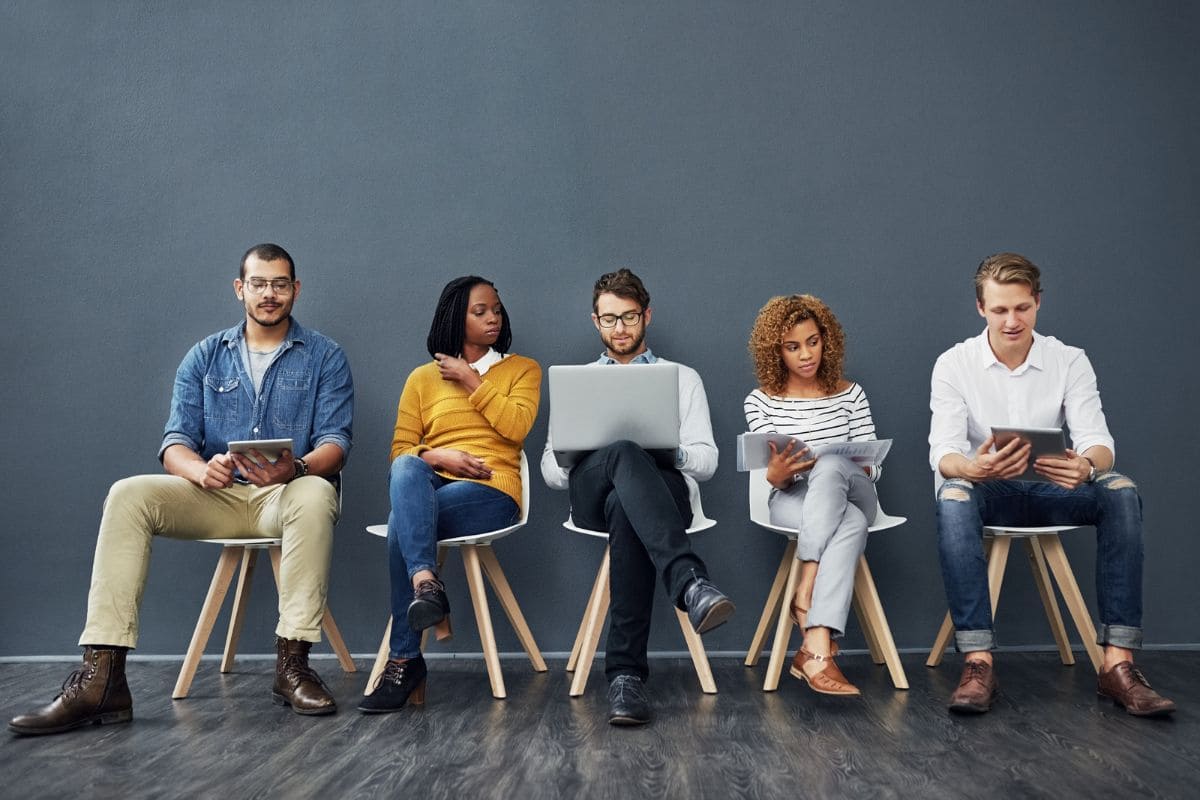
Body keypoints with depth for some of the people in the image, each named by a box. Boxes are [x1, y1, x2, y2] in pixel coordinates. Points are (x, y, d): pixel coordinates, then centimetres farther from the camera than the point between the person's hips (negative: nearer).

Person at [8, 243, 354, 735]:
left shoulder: (324, 357, 6)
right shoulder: (204, 358, 13)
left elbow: (335, 442, -5)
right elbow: (175, 442, 5)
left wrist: (295, 468, -29)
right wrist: (201, 469, -21)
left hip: (286, 493, -3)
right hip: (217, 494, 3)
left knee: (316, 495, -38)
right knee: (128, 495, -23)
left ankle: (292, 665, -36)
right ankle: (100, 679, -28)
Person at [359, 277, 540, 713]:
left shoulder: (523, 369, 16)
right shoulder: (423, 377, 20)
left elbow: (516, 426, -4)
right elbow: (400, 450, 11)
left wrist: (471, 381, 0)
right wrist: (438, 456, -10)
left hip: (491, 489, -2)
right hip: (427, 487, 2)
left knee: (402, 522, -33)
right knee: (406, 470, -37)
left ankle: (404, 659, -31)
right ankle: (425, 583, -50)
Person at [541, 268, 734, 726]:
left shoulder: (682, 378, 24)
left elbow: (706, 461, 13)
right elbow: (550, 468, 18)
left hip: (661, 489, 0)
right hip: (590, 491, 1)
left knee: (625, 509, -41)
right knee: (625, 454, -39)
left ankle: (626, 673, -45)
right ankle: (691, 584, -58)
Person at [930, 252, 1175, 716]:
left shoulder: (1070, 362, -1)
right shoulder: (953, 364, -6)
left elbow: (1097, 441, -13)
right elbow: (942, 452, -17)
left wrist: (1086, 465, -39)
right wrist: (972, 468, -42)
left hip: (1051, 491, 2)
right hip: (987, 490, -2)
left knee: (1120, 491, -28)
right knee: (952, 495, -36)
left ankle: (1118, 662, -29)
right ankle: (978, 663, -39)